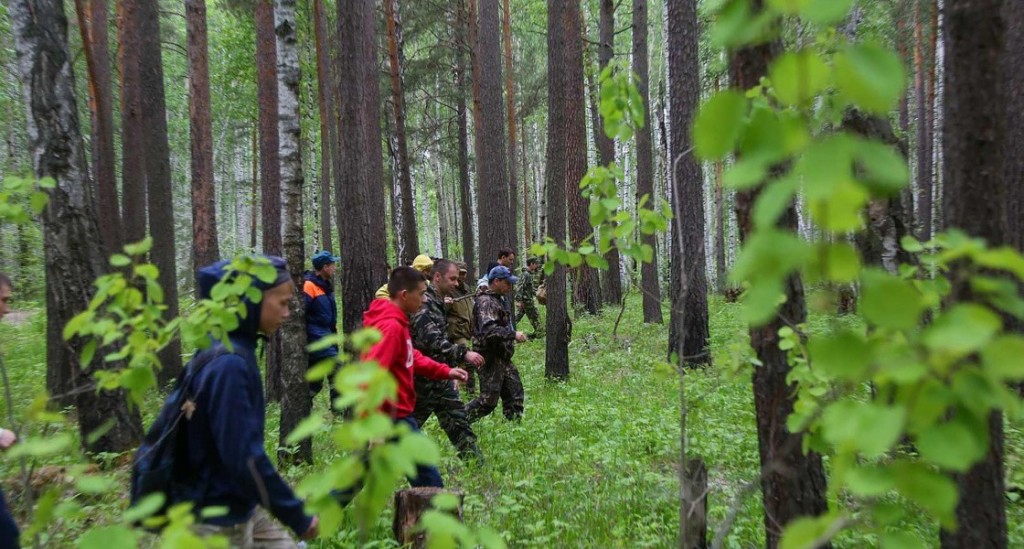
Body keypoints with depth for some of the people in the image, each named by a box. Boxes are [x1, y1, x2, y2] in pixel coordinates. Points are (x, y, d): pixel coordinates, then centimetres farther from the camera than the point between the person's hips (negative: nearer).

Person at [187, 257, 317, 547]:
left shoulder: (236, 352, 4)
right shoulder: (229, 363, -24)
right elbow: (242, 455, -26)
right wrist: (296, 514, -18)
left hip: (244, 509, 9)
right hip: (221, 520, -9)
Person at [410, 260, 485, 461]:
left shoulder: (439, 303, 12)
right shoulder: (422, 303, -19)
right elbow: (432, 341, -31)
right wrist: (463, 353, -36)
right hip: (423, 379, -9)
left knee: (458, 420, 10)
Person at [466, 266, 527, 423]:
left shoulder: (496, 300, 15)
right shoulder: (486, 302, -17)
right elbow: (488, 329, -31)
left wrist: (512, 336, 14)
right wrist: (513, 334, -27)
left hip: (502, 358, 10)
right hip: (491, 359, -10)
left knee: (514, 395, 11)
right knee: (488, 400, -5)